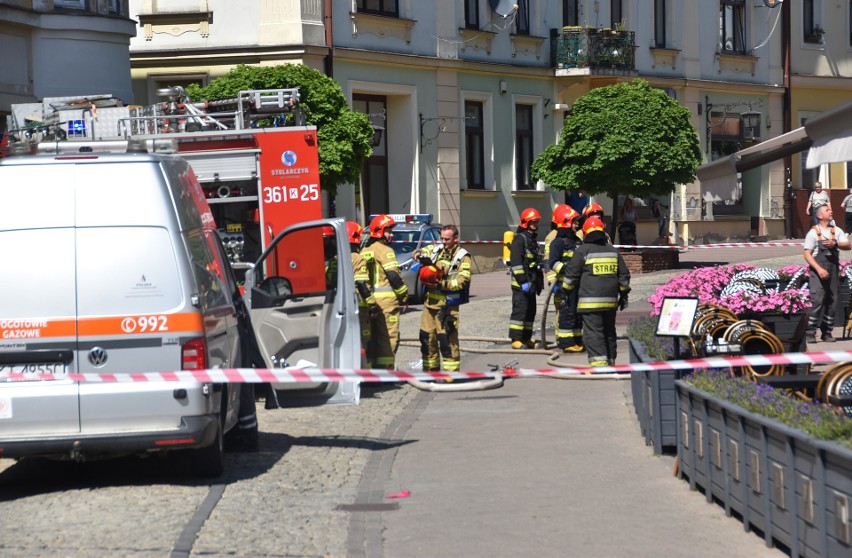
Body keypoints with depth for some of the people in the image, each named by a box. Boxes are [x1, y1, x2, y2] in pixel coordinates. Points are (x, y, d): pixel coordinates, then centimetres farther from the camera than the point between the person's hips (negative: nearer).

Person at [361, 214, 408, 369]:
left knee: (375, 336, 14)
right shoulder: (384, 250, -10)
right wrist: (404, 294, -7)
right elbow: (393, 275, -16)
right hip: (387, 299, -8)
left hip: (371, 301, 9)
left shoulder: (365, 250, 16)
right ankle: (386, 368, -9)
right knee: (389, 337, -6)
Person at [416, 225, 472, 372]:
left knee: (447, 340, -10)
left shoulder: (462, 256, -6)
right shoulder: (436, 249, 11)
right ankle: (430, 370, 25)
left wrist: (442, 284, -23)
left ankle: (452, 374, -6)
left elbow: (462, 281, -14)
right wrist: (423, 257, -4)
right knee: (427, 337, 12)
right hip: (430, 300, 6)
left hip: (447, 304, -6)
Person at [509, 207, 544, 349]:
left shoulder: (532, 239, 20)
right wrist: (522, 281, -22)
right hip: (521, 283, -10)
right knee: (520, 310, -11)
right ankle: (516, 339, -11)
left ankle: (526, 338, 19)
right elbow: (516, 262, -19)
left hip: (531, 282, 10)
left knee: (530, 311, 12)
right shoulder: (520, 238, -11)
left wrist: (539, 282, 25)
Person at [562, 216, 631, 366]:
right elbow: (624, 275, 17)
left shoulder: (582, 251, -5)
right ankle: (610, 361, 23)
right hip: (610, 300, 6)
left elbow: (571, 274, -3)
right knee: (609, 331, 16)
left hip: (590, 301, -6)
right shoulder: (613, 251, 12)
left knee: (593, 332, -9)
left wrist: (566, 290, 12)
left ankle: (599, 361, -21)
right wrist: (623, 294, 25)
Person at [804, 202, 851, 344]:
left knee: (831, 302, 5)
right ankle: (810, 333, -12)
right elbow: (807, 254, -6)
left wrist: (835, 243, -14)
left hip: (833, 271, 5)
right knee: (816, 301, -14)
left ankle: (827, 332, 14)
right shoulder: (813, 233, -2)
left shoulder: (836, 231, 13)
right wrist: (819, 269, -17)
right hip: (817, 272, -5)